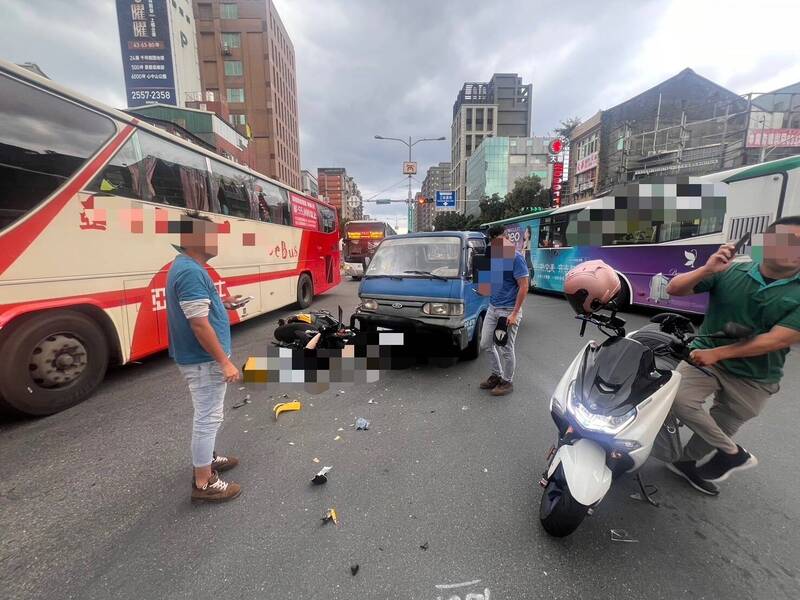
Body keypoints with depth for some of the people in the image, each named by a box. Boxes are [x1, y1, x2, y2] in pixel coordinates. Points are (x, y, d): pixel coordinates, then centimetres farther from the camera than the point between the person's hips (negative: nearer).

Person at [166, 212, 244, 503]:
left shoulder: (187, 266, 9)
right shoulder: (191, 271, -24)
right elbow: (199, 324, -27)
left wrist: (221, 302, 12)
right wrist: (225, 362, -24)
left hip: (202, 357, 11)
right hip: (204, 359, -11)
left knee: (207, 414, 24)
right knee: (208, 417, 2)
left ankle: (206, 458, 42)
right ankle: (203, 483, 17)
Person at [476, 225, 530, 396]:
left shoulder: (516, 258, -13)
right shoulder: (492, 257, 9)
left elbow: (524, 286, -16)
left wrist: (515, 313, -19)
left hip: (508, 311, -7)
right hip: (492, 308, 8)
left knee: (506, 349, 4)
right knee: (485, 344, 13)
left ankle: (507, 382, 22)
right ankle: (496, 375, 32)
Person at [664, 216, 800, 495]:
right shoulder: (731, 272, -8)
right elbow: (674, 289, -9)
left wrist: (717, 352, -21)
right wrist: (707, 270, -27)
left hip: (754, 379, 1)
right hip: (706, 357, 0)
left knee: (719, 429, 13)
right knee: (679, 400, -23)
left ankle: (686, 462, 40)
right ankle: (732, 453, 3)